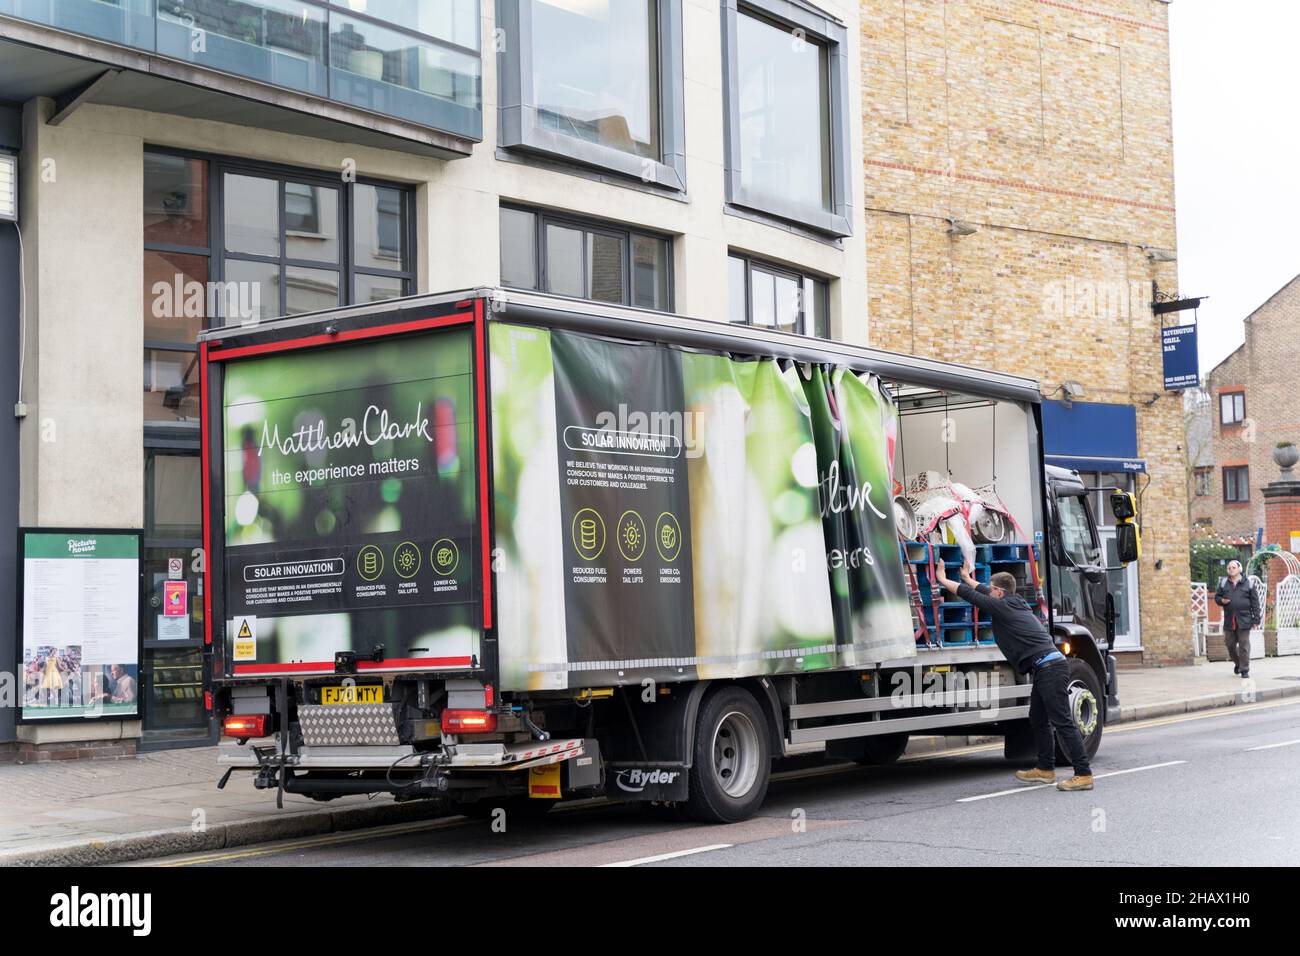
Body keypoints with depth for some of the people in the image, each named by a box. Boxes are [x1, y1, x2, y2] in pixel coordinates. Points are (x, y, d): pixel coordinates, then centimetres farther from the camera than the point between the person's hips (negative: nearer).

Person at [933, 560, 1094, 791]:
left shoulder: (1002, 607, -8)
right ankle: (1045, 769, 25)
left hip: (1050, 668, -10)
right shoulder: (1015, 603, 18)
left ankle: (1083, 774, -13)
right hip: (1045, 669, 10)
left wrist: (942, 580, 12)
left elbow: (969, 595, 0)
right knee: (1038, 720, 18)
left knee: (1063, 721, -11)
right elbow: (984, 592, 37)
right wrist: (968, 578, 51)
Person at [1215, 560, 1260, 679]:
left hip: (1244, 620, -3)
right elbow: (1217, 597, 17)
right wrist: (1221, 600, -8)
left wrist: (1256, 619, -3)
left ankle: (1244, 669, 3)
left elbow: (1255, 602, 1)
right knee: (1230, 644, 10)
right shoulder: (1223, 583, 9)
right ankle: (1237, 663, 34)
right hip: (1229, 620, 3)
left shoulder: (1248, 584, 0)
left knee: (1244, 645, -4)